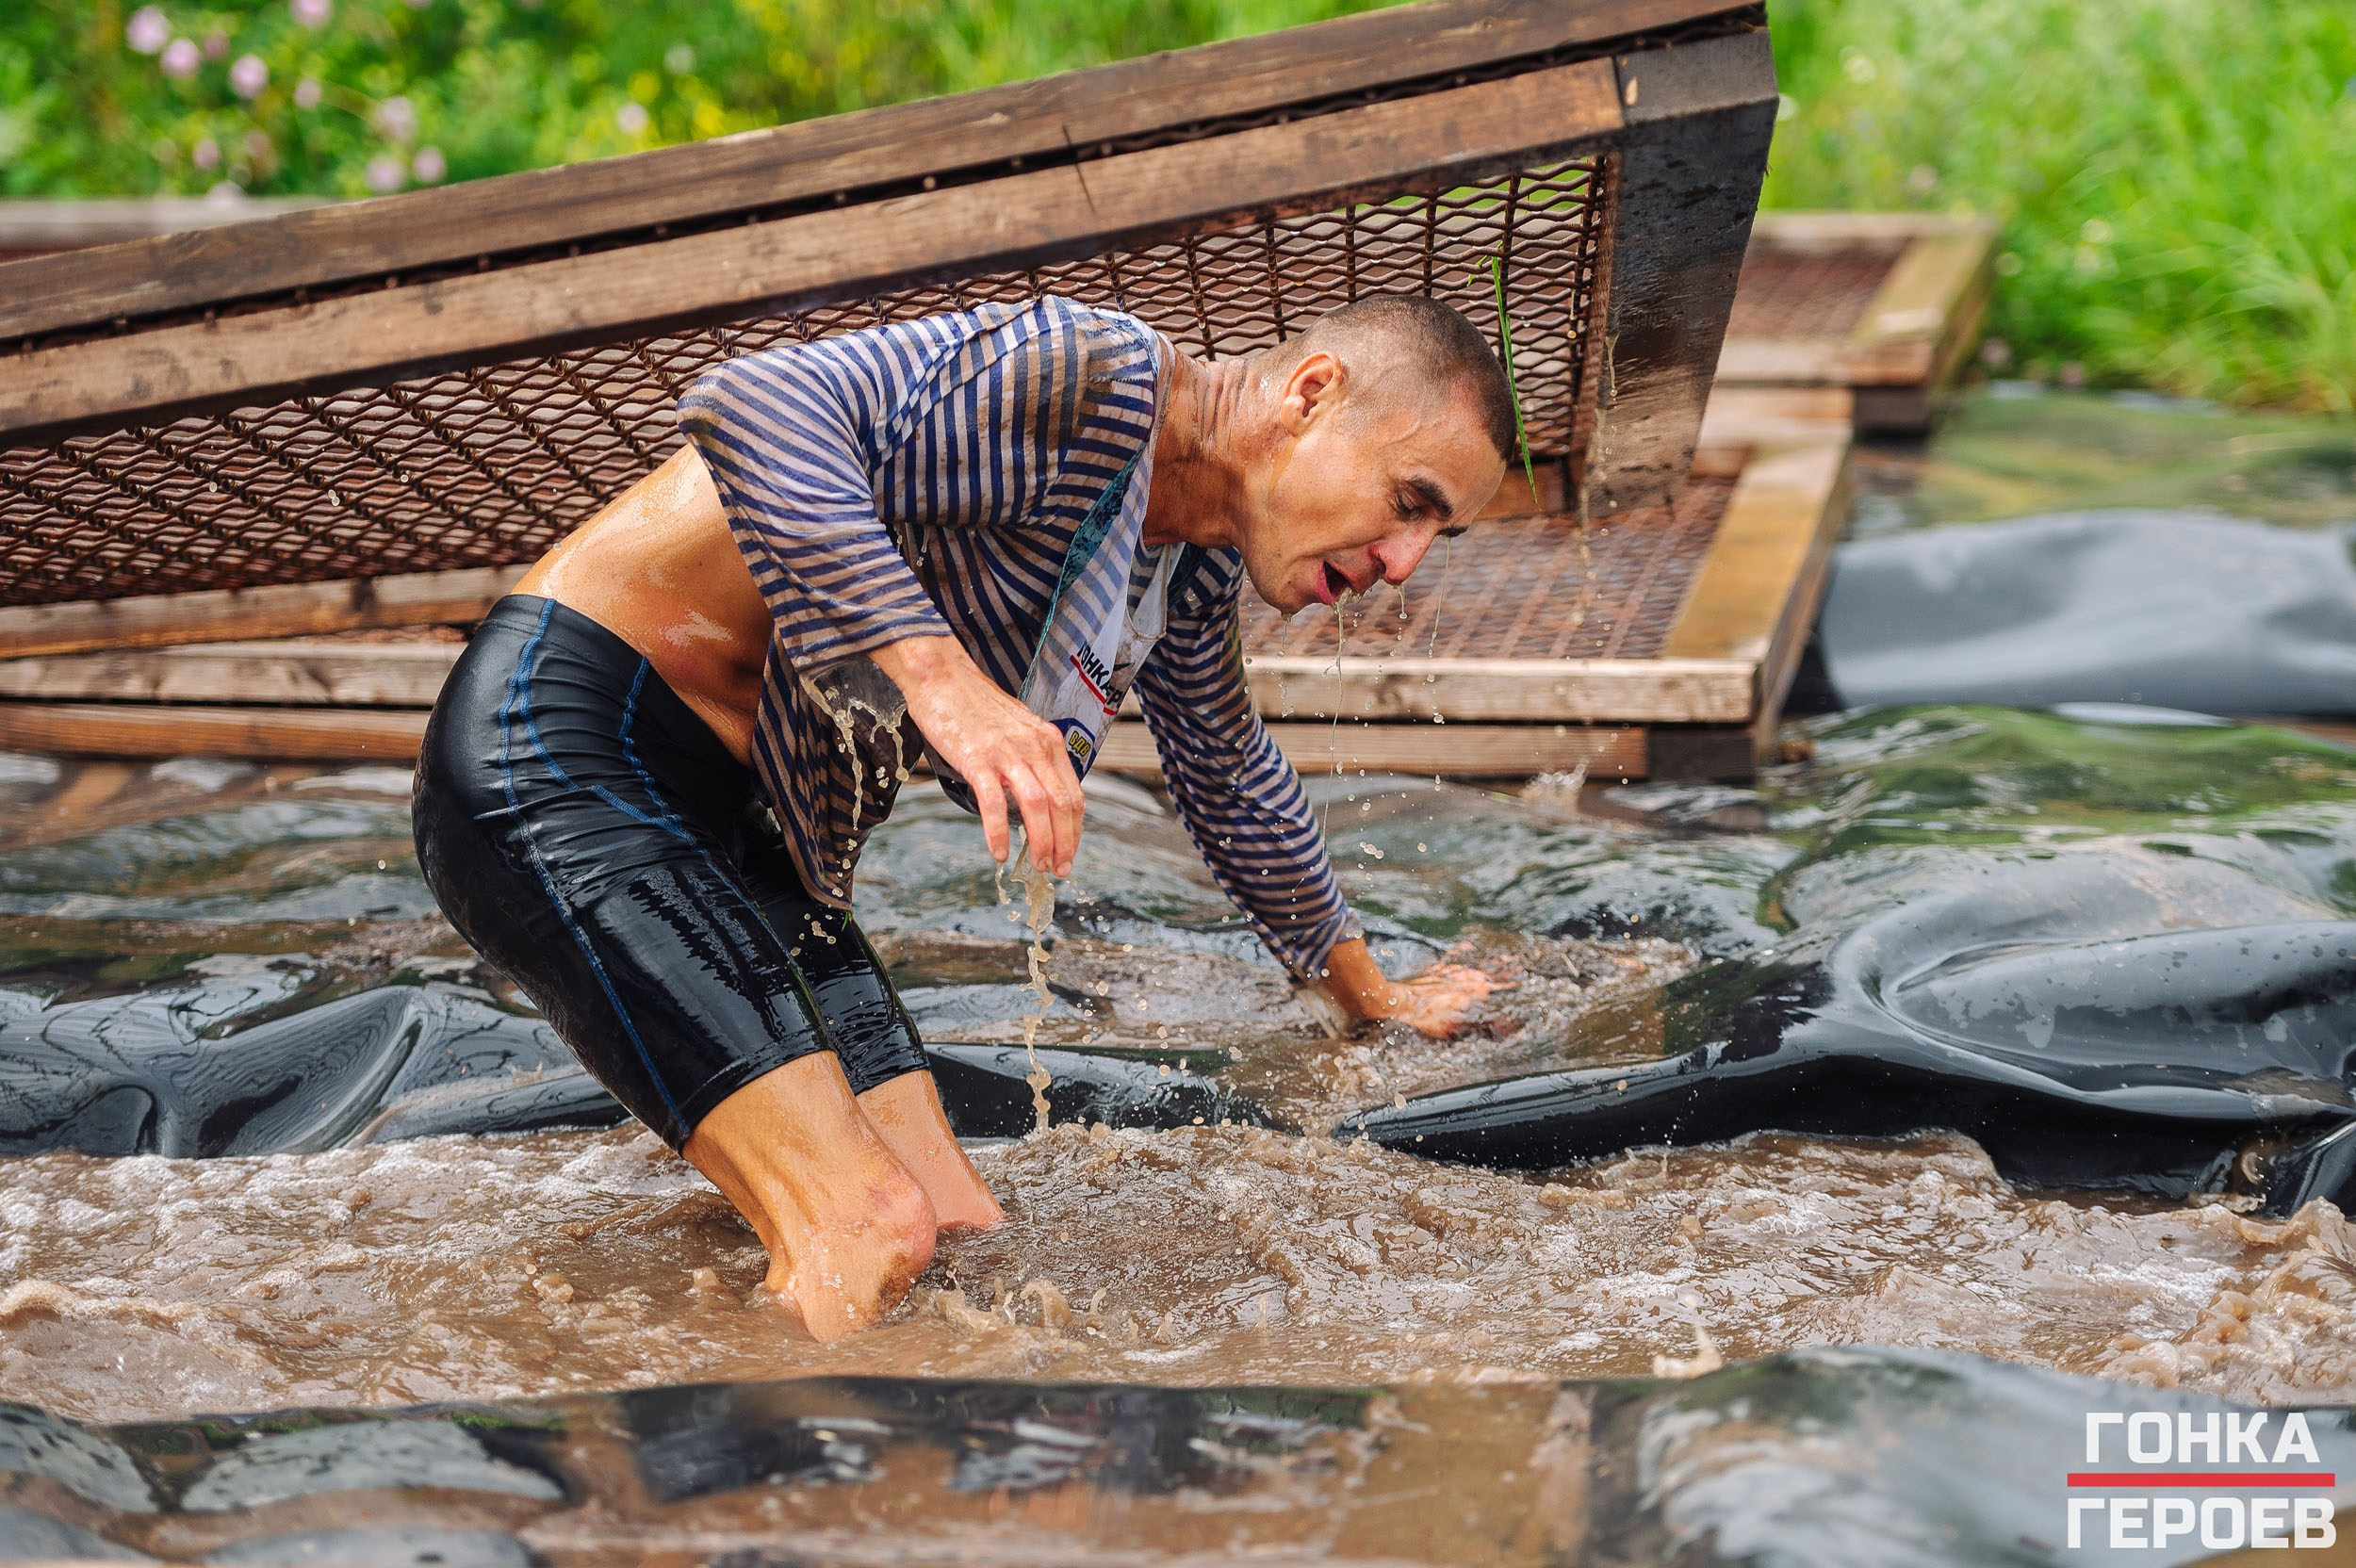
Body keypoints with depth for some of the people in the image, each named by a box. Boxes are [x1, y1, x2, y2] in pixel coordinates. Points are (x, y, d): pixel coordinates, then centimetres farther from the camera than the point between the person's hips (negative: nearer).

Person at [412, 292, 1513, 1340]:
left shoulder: (1196, 562, 10)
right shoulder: (1090, 381, -20)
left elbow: (1233, 784, 29)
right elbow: (746, 407, -33)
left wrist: (1371, 998, 40)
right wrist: (939, 673, -40)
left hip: (729, 819, 10)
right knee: (869, 1238, -21)